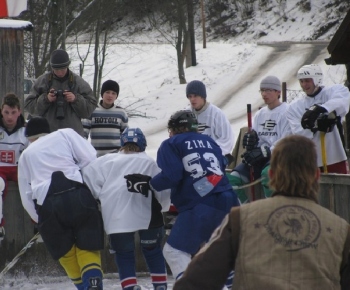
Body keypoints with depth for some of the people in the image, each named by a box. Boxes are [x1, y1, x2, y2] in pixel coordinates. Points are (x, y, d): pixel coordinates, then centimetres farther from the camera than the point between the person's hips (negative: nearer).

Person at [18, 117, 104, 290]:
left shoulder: (26, 155, 27)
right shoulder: (65, 134, 19)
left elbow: (26, 198, 21)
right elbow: (90, 158, 4)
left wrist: (40, 220, 25)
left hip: (47, 205, 1)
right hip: (77, 196, -1)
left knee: (65, 253, 14)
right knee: (88, 248, 2)